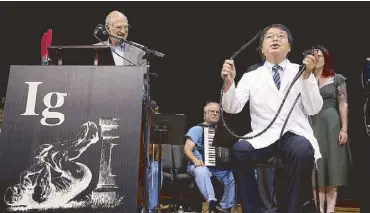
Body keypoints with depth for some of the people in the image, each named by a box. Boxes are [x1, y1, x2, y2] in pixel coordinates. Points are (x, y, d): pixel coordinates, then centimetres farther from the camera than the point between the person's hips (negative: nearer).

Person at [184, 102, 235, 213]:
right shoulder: (197, 129, 8)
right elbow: (187, 149, -3)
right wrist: (195, 160, -24)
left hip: (219, 166, 4)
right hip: (201, 165, -4)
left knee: (232, 175, -24)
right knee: (201, 172, -38)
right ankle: (212, 203, -41)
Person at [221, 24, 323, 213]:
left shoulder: (301, 72, 10)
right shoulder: (251, 76, 12)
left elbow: (314, 109, -1)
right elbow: (232, 108, -1)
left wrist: (307, 75, -14)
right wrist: (229, 82, -19)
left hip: (294, 134, 0)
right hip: (263, 137, 1)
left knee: (303, 150, -35)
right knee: (239, 150, -30)